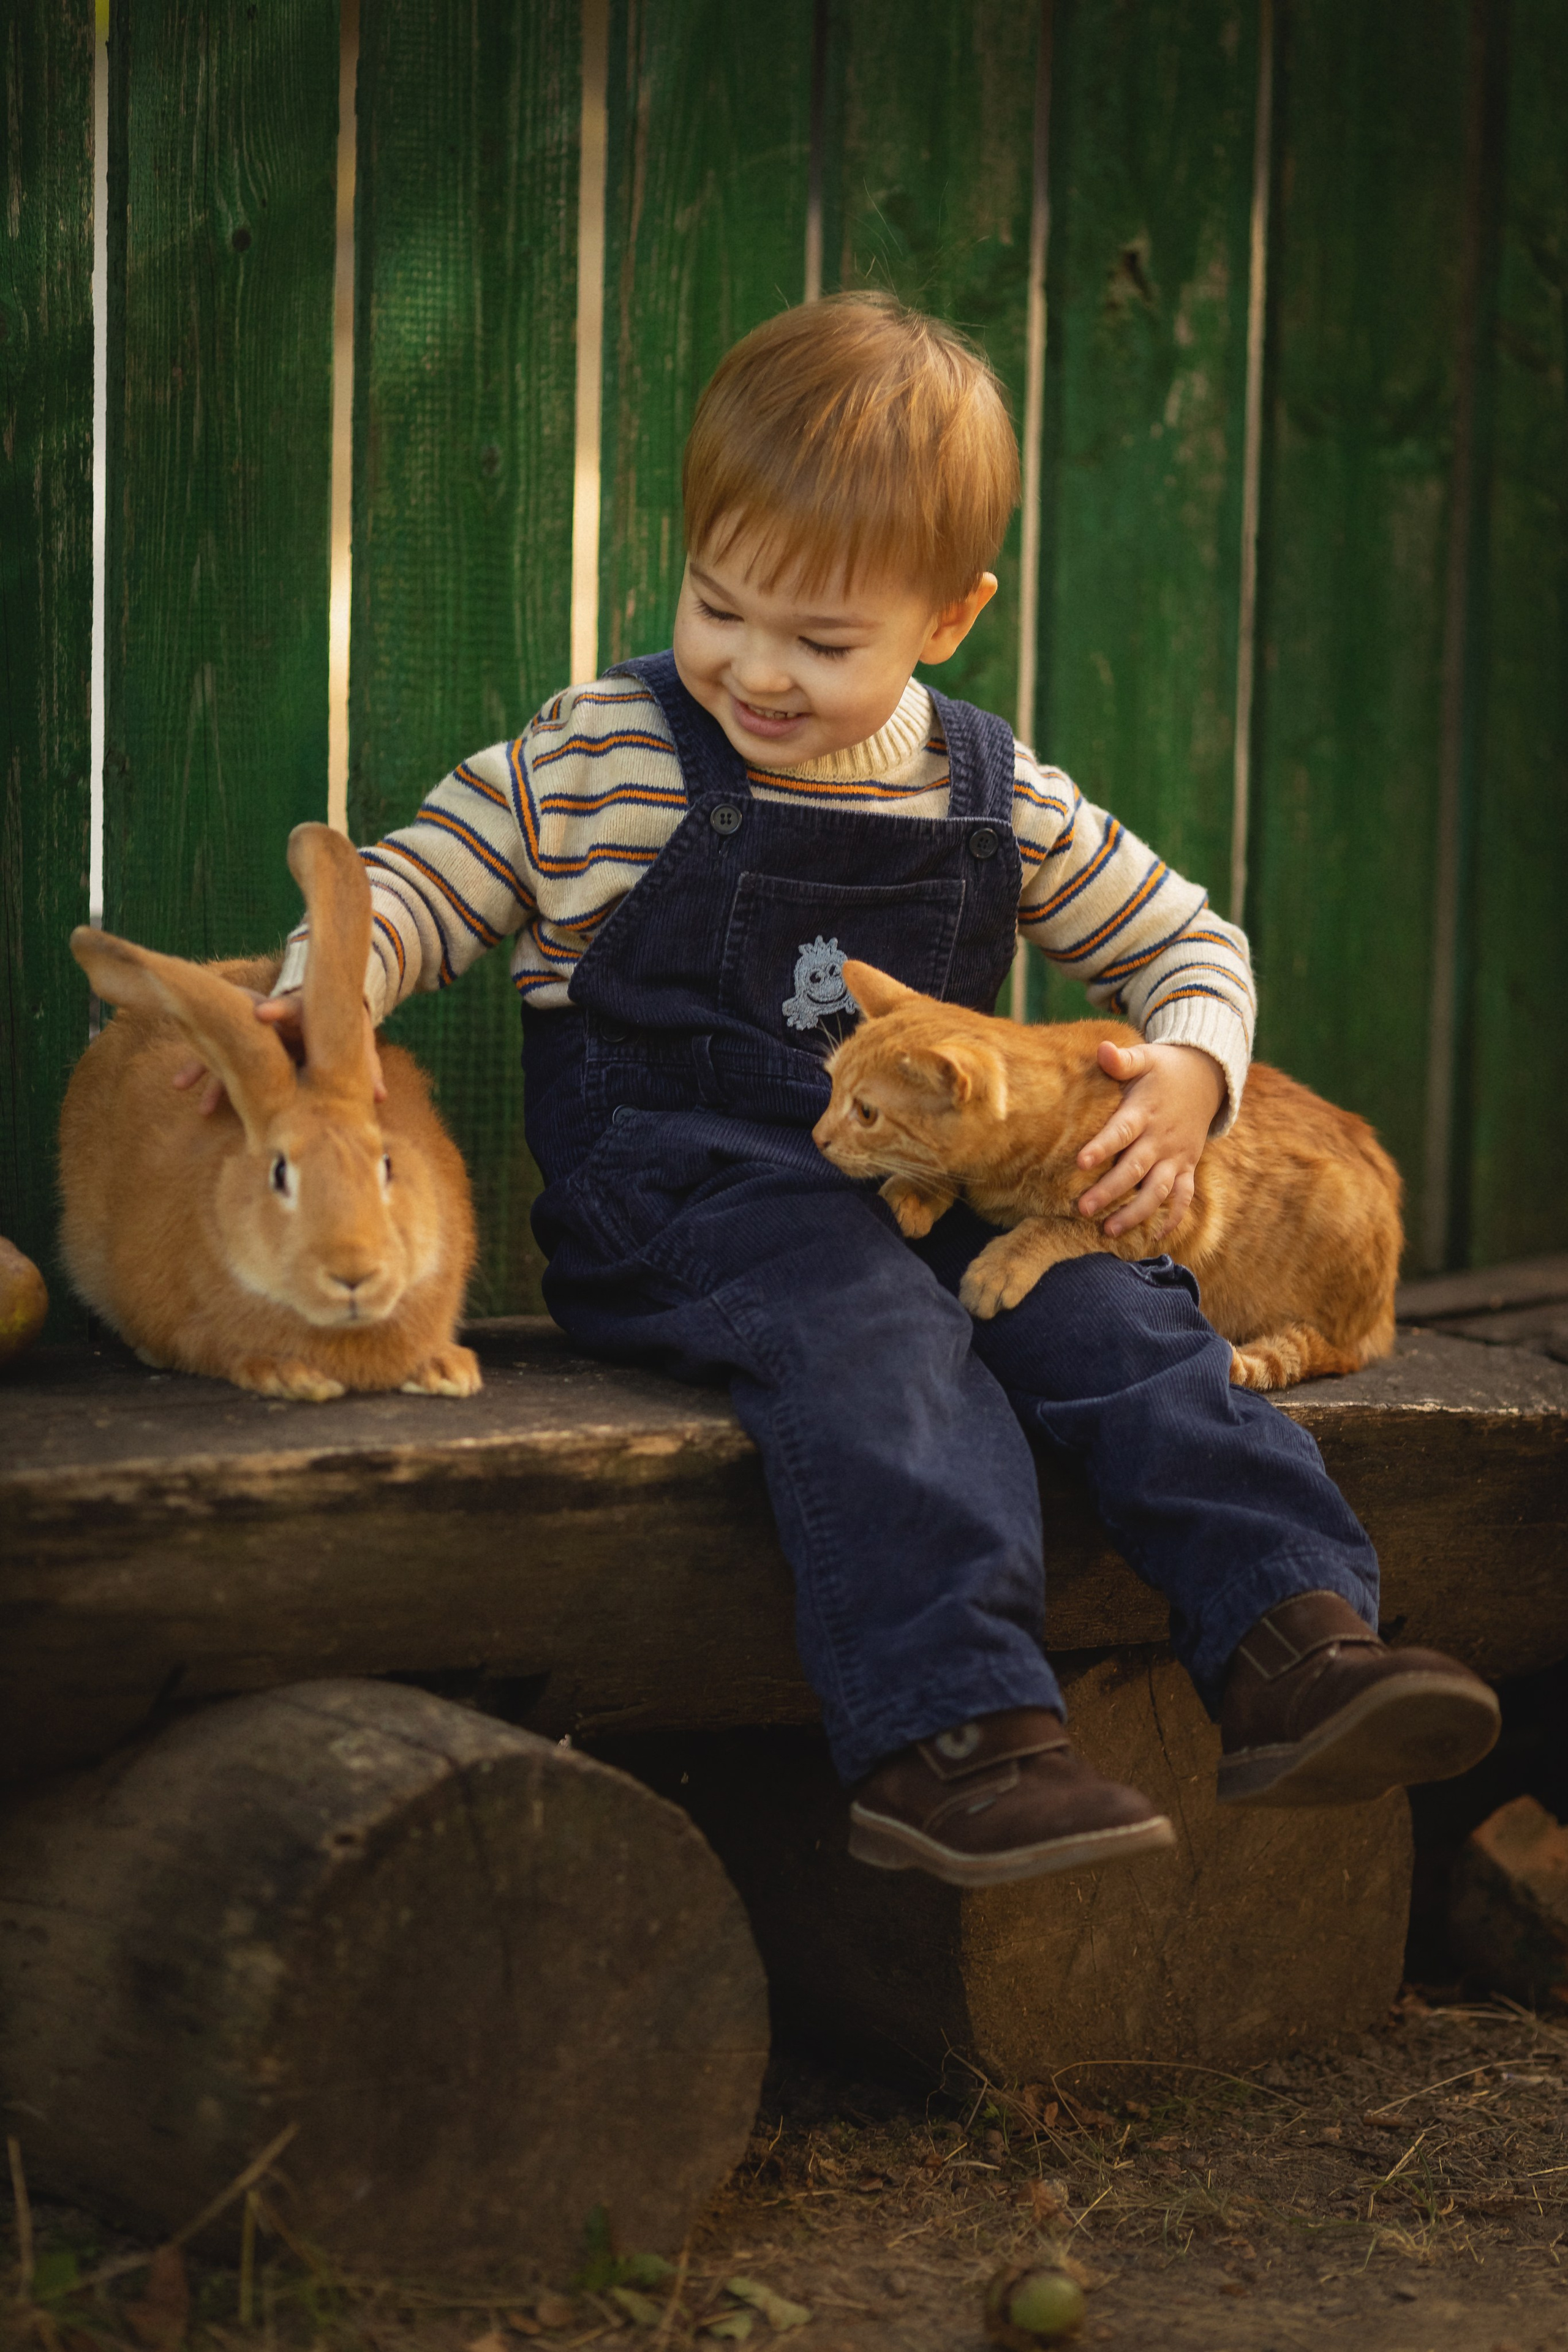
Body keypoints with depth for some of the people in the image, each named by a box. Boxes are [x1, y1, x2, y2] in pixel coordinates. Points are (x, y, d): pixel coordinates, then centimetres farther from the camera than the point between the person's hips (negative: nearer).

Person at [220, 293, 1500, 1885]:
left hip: (934, 1185, 4)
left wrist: (1188, 1069, -4)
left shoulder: (1003, 804, 8)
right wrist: (315, 997, -12)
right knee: (872, 1335, -33)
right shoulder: (599, 757, 1)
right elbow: (429, 882, 7)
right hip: (683, 1198, -4)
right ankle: (946, 1735, -44)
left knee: (1111, 1312, -23)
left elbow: (1183, 939, 17)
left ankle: (1293, 1647, -29)